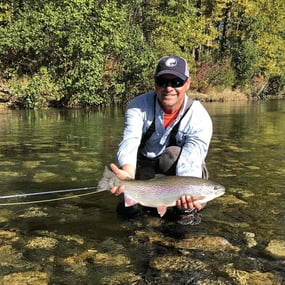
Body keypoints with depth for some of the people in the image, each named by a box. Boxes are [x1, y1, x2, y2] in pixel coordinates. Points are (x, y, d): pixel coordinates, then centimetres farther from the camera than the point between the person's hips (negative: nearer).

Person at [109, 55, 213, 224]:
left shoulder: (200, 118, -25)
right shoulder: (139, 106, -21)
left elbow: (190, 162, -36)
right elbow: (130, 143, -38)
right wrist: (128, 174, -61)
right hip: (146, 166, 2)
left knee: (173, 154, -34)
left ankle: (188, 210, -15)